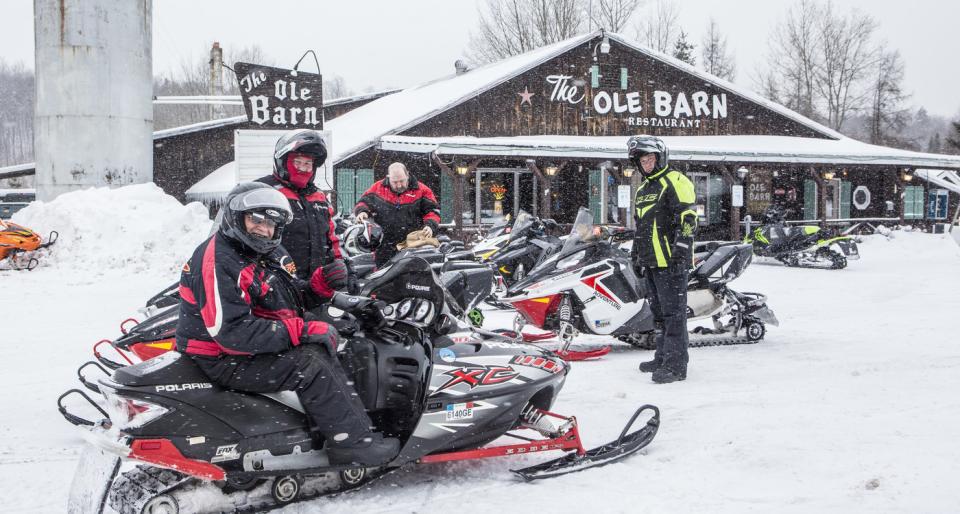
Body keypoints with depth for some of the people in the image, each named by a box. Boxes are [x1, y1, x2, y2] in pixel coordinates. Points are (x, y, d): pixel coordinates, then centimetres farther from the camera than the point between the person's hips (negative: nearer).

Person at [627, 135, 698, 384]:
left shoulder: (676, 182, -8)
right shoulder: (643, 188, 21)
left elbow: (688, 220, -16)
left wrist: (680, 252, -22)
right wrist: (637, 252, 25)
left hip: (671, 261, -9)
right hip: (651, 261, 9)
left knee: (673, 312, -9)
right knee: (659, 312, 15)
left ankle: (675, 364, -9)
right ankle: (663, 357, 24)